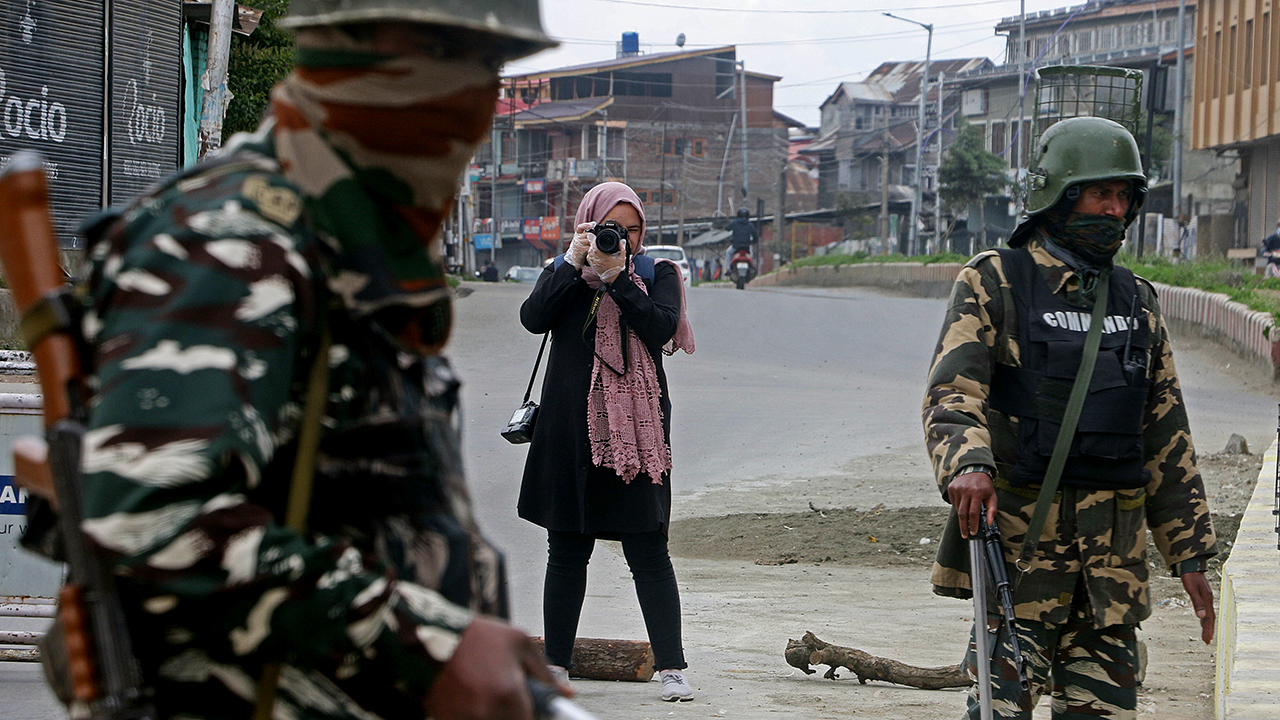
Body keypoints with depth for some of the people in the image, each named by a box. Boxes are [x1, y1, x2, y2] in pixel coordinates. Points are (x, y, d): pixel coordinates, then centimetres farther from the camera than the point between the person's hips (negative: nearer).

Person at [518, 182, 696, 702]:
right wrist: (574, 263, -12)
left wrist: (616, 277, -15)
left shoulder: (657, 275, 7)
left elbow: (661, 328, -10)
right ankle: (556, 665, 16)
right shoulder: (563, 273, 10)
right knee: (566, 552, 8)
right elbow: (533, 318, -7)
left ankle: (671, 668, -4)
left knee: (648, 552, -6)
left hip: (636, 430, -2)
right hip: (570, 429, 2)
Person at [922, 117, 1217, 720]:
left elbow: (1167, 438, 19)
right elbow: (952, 390, -11)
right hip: (1019, 528, -5)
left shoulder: (1136, 303, 17)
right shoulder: (994, 283, 2)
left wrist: (1190, 553, 16)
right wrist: (966, 465, -32)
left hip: (1114, 541, 5)